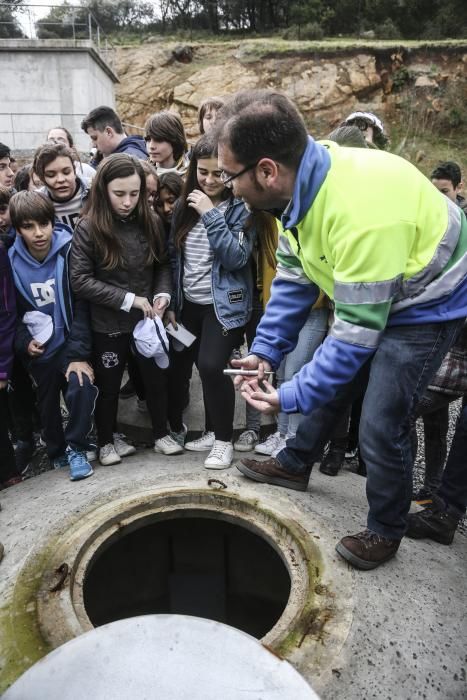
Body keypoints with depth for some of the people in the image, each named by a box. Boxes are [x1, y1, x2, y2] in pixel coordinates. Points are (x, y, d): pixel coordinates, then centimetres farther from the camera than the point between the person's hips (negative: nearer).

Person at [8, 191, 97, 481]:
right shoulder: (12, 261, -9)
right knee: (48, 403, 15)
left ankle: (76, 448, 1)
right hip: (40, 348, 3)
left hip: (72, 341, -3)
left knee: (81, 388, -23)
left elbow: (81, 307, -17)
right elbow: (13, 311, 4)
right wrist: (24, 342, -12)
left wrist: (80, 354, -22)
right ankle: (57, 452, 39)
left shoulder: (70, 251, -16)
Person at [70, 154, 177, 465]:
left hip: (147, 318, 3)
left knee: (156, 378, 15)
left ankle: (162, 434, 35)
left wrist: (163, 294, -12)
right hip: (108, 324, -3)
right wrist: (129, 299, -20)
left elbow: (163, 265, 7)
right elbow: (81, 280, -17)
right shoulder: (88, 228, -14)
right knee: (108, 384, 14)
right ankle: (107, 441, 34)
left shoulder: (150, 222, -4)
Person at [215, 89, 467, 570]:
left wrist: (291, 396, -23)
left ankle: (385, 531, 20)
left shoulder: (362, 212, -39)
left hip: (424, 302, -8)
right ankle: (296, 463, 41)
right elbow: (292, 277, -3)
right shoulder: (301, 179, -14)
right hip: (362, 291, 8)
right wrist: (265, 350, -8)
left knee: (380, 425, -7)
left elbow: (358, 330, -31)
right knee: (329, 376, 18)